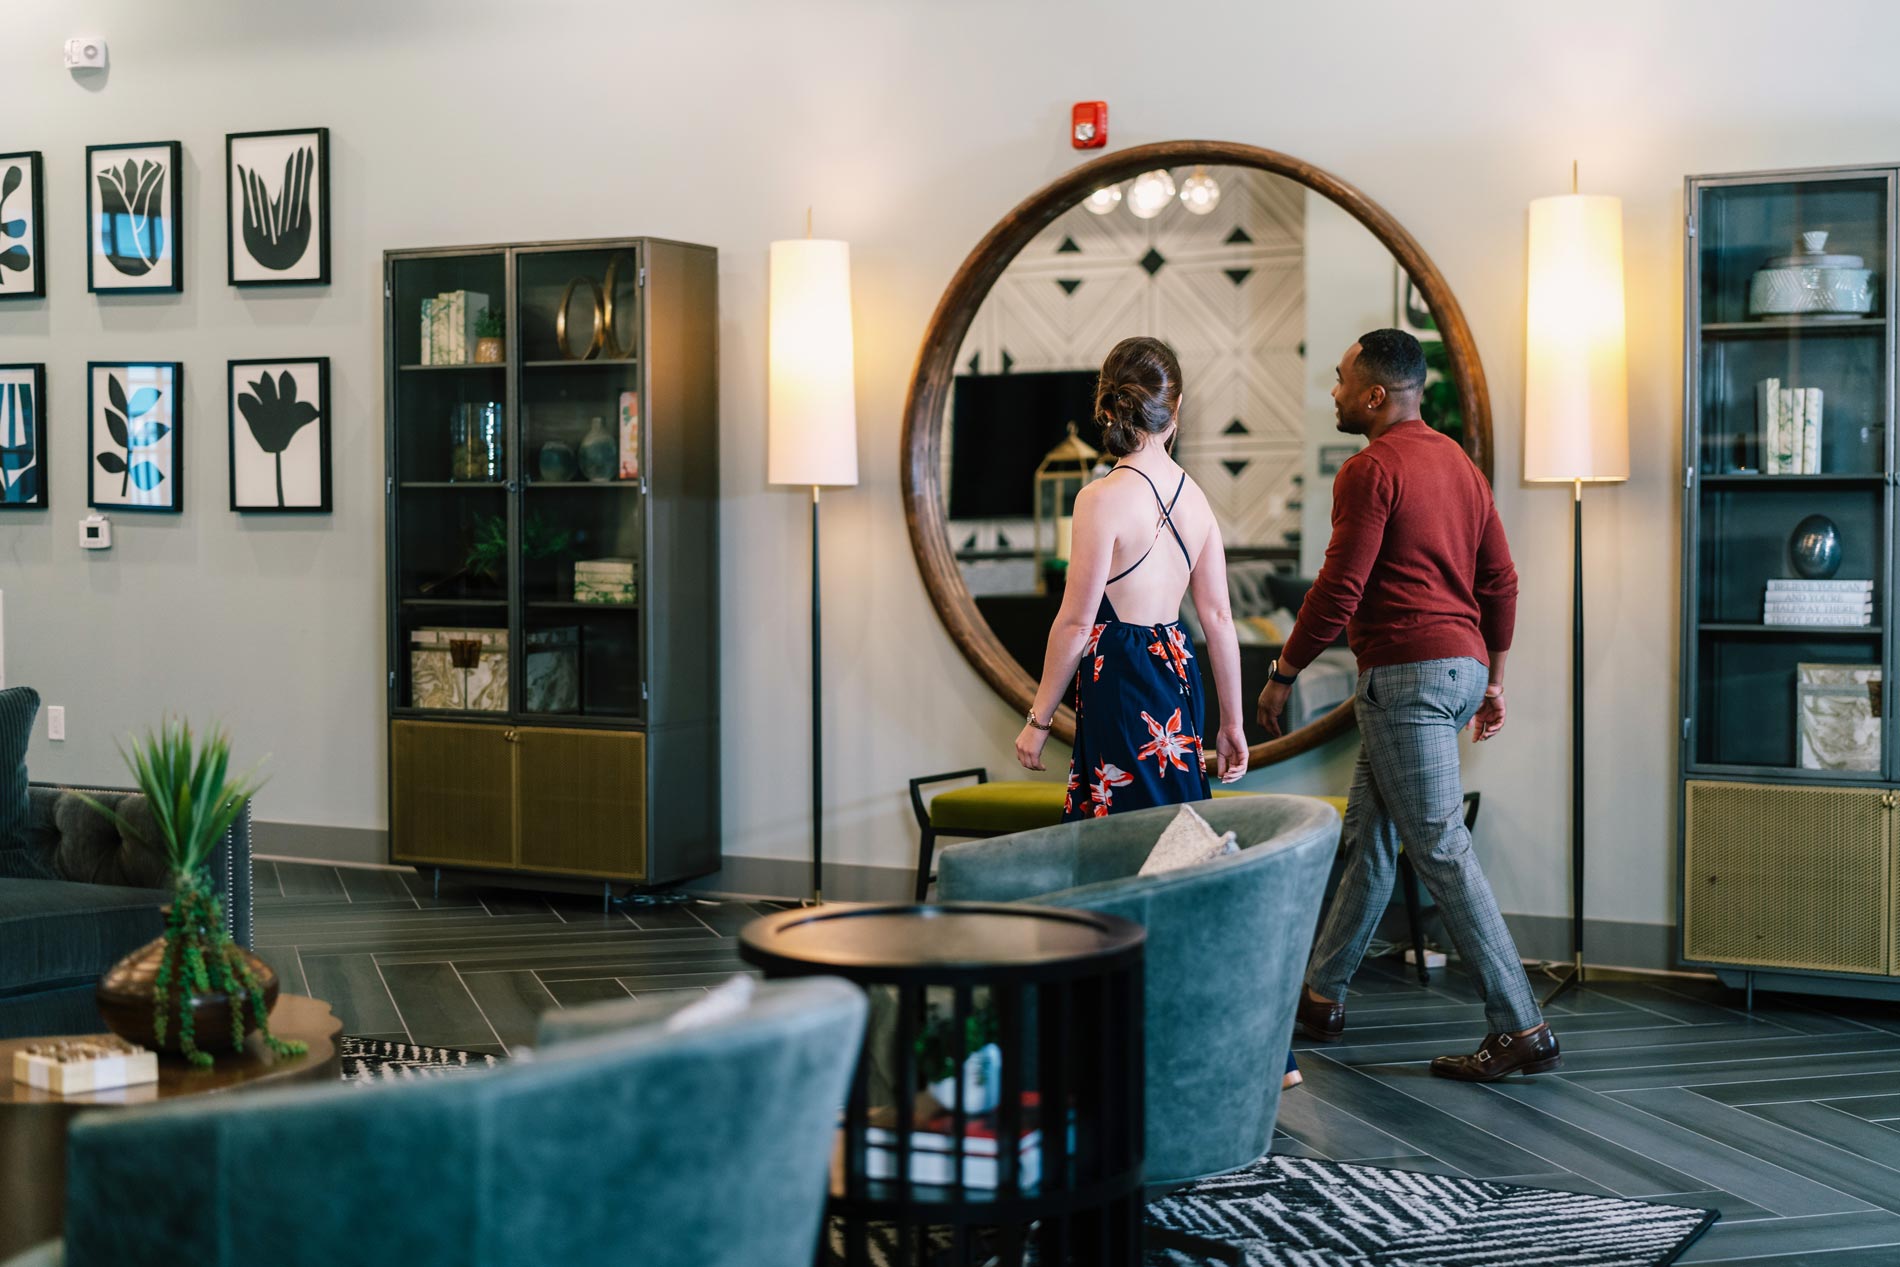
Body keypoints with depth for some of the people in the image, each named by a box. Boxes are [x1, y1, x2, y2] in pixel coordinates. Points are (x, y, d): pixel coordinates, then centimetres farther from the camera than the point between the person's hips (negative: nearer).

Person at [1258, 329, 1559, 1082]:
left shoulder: (1372, 470, -12)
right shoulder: (1457, 462, 15)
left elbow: (1338, 591, -16)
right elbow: (1501, 580, 16)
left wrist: (1284, 673, -6)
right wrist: (1492, 677, 21)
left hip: (1405, 673, -10)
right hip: (1460, 665, 10)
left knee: (1440, 850, -7)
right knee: (1367, 833, 17)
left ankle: (1521, 1029, -7)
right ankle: (1320, 996, 27)